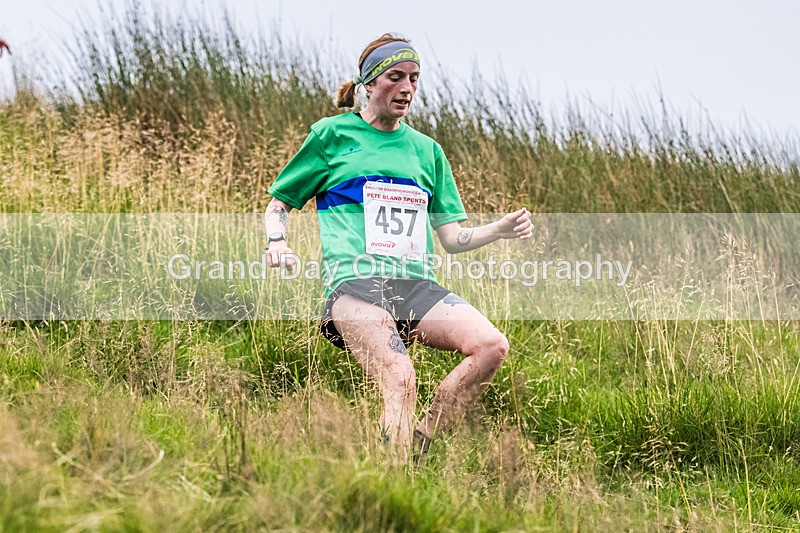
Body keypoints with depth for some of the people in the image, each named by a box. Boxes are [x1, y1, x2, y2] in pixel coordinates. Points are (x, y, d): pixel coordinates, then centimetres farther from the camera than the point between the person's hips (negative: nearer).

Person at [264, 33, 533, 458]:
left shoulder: (426, 150, 23)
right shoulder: (333, 134, 12)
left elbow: (452, 238, 22)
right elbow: (278, 203, 18)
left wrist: (499, 230, 3)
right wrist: (277, 243, -4)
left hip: (416, 286, 5)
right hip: (355, 280, -5)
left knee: (491, 346, -22)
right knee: (400, 380, -31)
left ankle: (417, 442, -17)